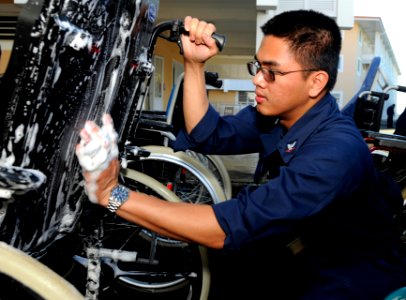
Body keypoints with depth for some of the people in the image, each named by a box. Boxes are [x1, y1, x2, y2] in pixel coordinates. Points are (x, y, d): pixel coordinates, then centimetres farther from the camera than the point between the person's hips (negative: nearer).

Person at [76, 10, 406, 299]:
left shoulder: (335, 151, -33)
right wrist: (194, 64, -14)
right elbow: (209, 136, -1)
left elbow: (230, 227, -38)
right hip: (297, 253, 6)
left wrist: (113, 195, -40)